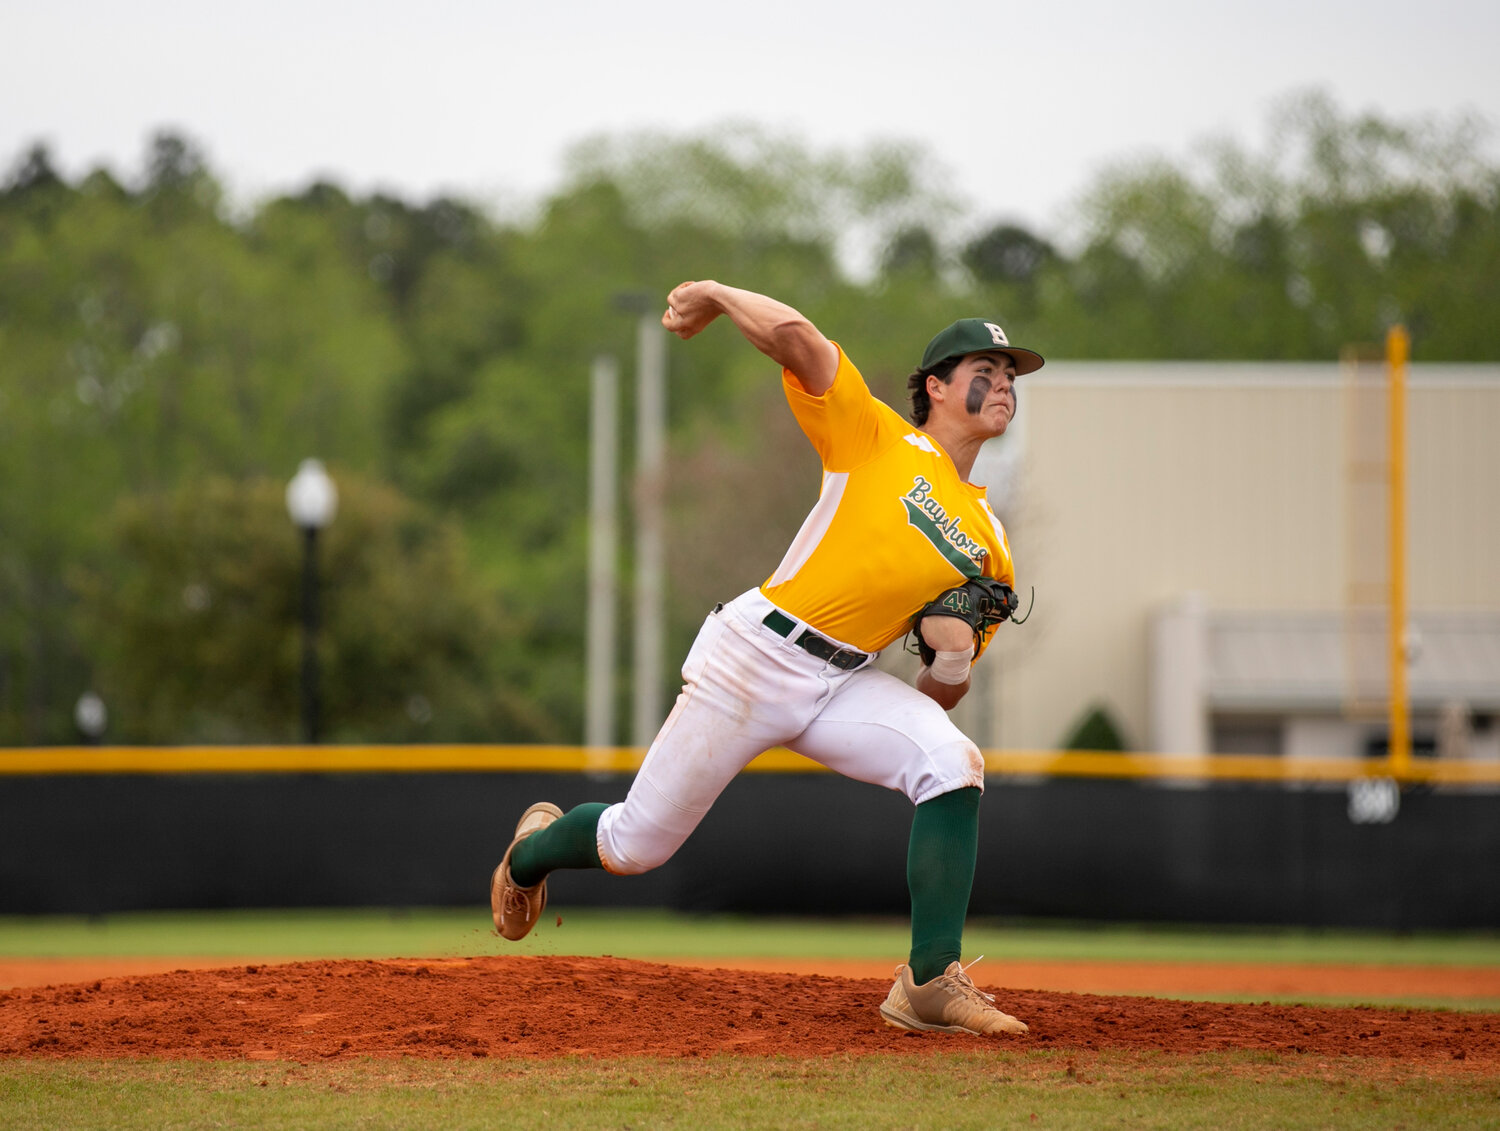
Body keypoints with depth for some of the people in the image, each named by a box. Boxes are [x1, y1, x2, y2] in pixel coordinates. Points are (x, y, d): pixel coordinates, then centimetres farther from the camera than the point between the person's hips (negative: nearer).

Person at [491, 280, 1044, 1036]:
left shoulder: (988, 543, 12)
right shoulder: (874, 436, -2)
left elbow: (939, 698, 13)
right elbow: (793, 336, -15)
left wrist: (955, 661, -10)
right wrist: (714, 296, 0)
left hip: (844, 684, 4)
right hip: (756, 655, -4)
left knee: (951, 763, -25)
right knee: (636, 845, 5)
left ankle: (931, 984, -24)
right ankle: (535, 847, 42)